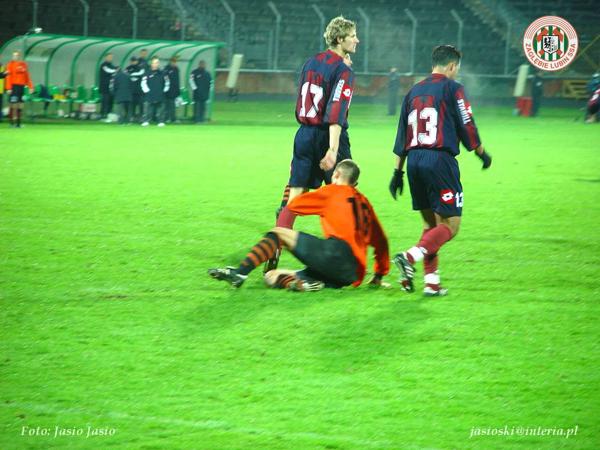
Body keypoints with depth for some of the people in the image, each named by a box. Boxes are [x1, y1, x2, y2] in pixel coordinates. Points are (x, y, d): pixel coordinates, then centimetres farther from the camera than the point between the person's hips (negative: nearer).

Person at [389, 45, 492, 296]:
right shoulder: (451, 88, -2)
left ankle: (431, 282, 7)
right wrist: (482, 153, 14)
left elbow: (402, 134, 16)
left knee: (430, 223, 16)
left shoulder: (414, 91, 17)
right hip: (440, 160, -7)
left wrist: (398, 171, 20)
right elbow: (466, 127, -3)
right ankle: (410, 257, -25)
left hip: (414, 160, 7)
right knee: (450, 225, -3)